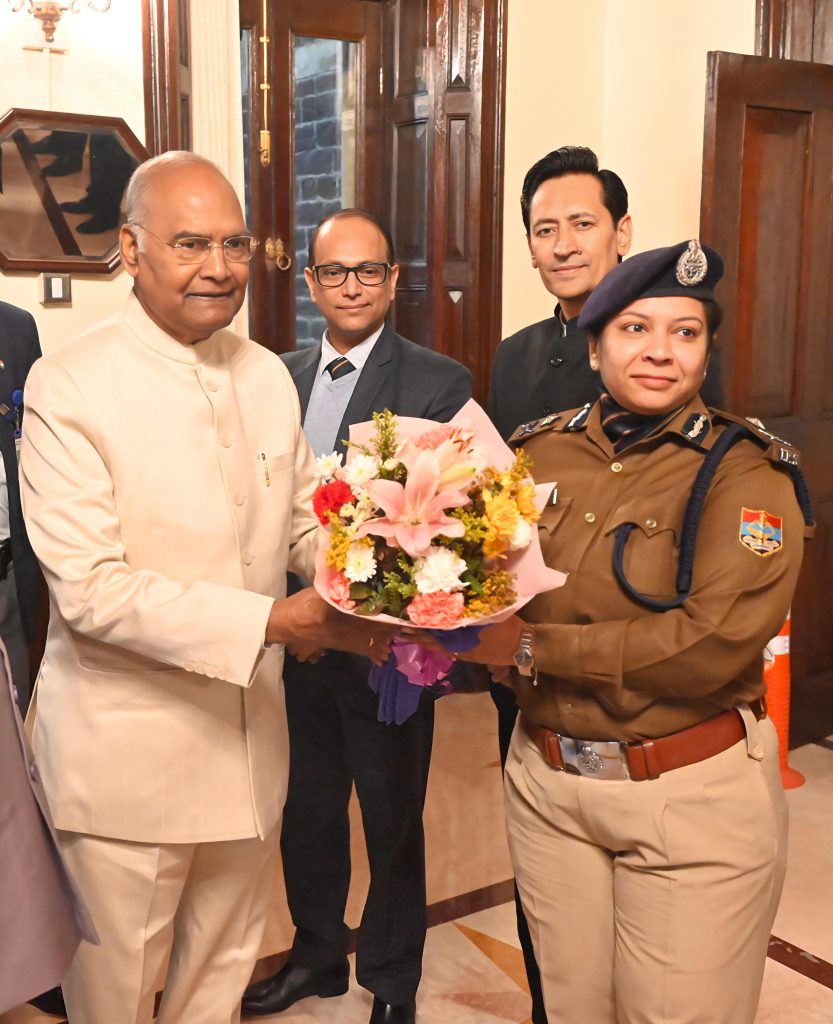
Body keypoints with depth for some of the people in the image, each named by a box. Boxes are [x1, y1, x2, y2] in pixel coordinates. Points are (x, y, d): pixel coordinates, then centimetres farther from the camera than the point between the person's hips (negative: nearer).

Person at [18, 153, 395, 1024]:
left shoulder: (267, 376, 3)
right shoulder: (66, 387, -16)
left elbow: (301, 521, 11)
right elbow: (90, 587, -21)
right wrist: (269, 621, -25)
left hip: (250, 735, 5)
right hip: (126, 751, -5)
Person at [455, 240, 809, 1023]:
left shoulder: (745, 472, -11)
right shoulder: (540, 451, 2)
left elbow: (713, 643, -22)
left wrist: (535, 647, -20)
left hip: (692, 793, -3)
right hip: (547, 780, 4)